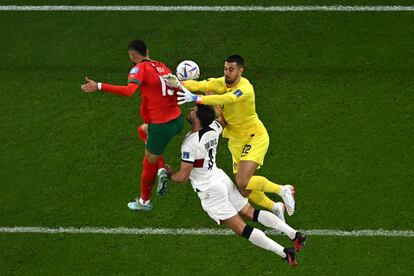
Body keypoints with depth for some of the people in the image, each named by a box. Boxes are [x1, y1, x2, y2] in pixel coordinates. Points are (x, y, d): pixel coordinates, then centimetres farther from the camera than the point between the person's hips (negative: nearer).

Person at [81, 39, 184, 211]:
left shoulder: (140, 68, -11)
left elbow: (129, 90, -30)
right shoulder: (161, 66, 12)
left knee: (149, 164, 15)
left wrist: (99, 87, -33)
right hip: (177, 120, 8)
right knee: (143, 130, 34)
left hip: (161, 126, -7)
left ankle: (144, 202, 35)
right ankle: (161, 170, 16)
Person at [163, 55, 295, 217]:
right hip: (236, 140, 7)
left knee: (242, 183, -23)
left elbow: (225, 99, -43)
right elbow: (200, 85, -22)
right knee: (243, 191, 7)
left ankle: (282, 190, 0)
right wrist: (178, 84, -41)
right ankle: (276, 208, 32)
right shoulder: (222, 83, -5)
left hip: (255, 137, -7)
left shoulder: (245, 88, -25)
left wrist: (196, 99, -53)